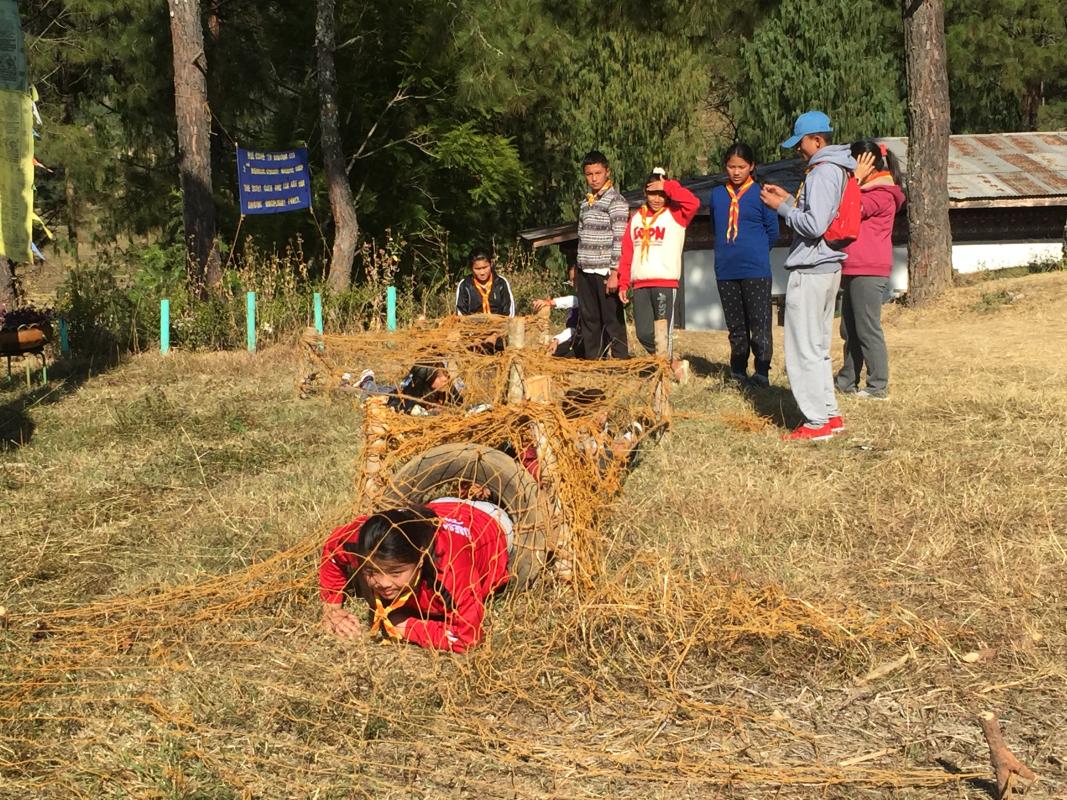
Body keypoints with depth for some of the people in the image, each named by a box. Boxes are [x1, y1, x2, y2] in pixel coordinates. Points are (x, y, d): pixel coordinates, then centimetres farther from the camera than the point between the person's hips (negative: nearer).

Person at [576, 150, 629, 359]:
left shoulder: (616, 201, -6)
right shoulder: (587, 202, 17)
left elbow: (620, 240, -12)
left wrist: (615, 273, -17)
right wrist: (578, 268, 15)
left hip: (605, 273, -7)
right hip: (585, 272, 7)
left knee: (613, 322, -5)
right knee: (589, 322, 10)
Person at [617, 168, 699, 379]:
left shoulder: (675, 214, 4)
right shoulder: (636, 218, 16)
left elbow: (693, 202, -18)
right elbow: (626, 253, 14)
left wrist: (667, 186, -11)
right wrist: (623, 283, 7)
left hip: (665, 282, -4)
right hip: (640, 284, 4)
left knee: (663, 331, -8)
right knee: (644, 333, 2)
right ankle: (672, 363, 21)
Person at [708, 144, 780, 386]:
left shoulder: (761, 194, -4)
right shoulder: (717, 195, 8)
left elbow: (772, 230, 2)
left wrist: (757, 252, 11)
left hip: (756, 270, -4)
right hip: (725, 272, 4)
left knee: (760, 324, -6)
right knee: (736, 327, 12)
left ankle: (762, 373, -3)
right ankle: (738, 374, 19)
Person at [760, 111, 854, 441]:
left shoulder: (822, 172, -16)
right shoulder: (839, 170, 15)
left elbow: (814, 225, -24)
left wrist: (782, 208, -12)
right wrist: (790, 200, 13)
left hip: (810, 270, -10)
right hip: (829, 267, 10)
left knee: (804, 349, -5)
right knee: (818, 347, 17)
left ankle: (817, 422, -3)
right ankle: (830, 414, 22)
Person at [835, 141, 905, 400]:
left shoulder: (882, 193, -11)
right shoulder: (868, 191, 22)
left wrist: (856, 179, -14)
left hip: (868, 272, -10)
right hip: (855, 270, 10)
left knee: (867, 329, -7)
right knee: (849, 330, 14)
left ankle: (878, 387, -3)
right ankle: (847, 381, 22)